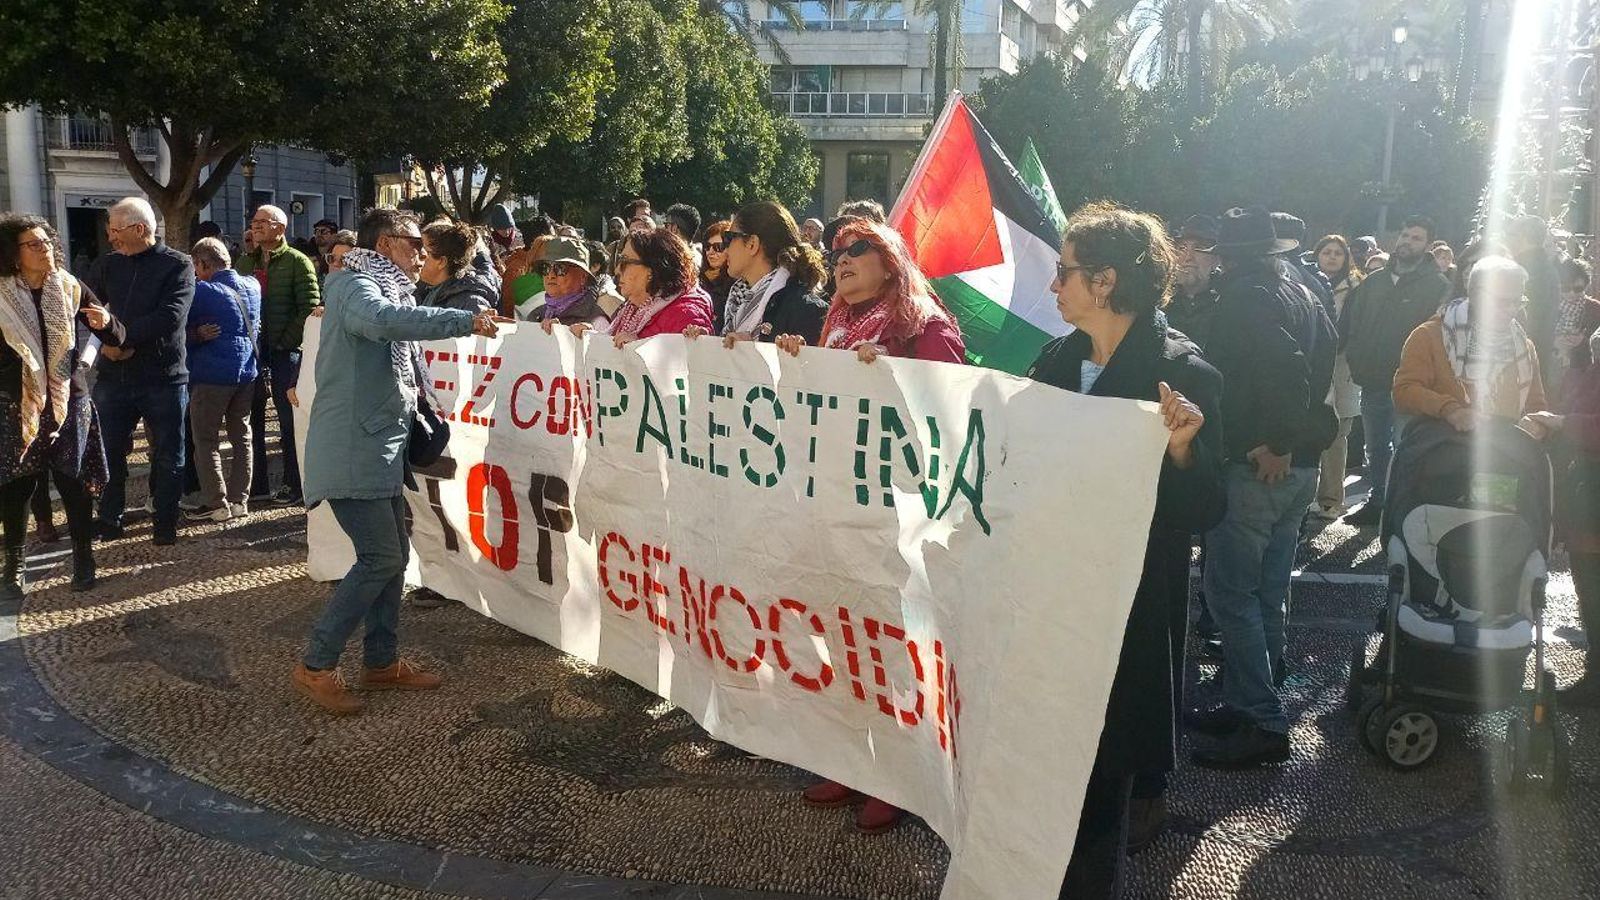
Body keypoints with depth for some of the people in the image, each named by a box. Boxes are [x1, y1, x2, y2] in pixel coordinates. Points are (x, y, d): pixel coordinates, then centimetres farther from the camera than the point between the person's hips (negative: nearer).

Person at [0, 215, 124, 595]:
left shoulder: (72, 290, 0)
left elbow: (117, 338, -2)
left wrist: (106, 322, -24)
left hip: (70, 402, 0)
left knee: (73, 480, 1)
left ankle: (83, 556, 12)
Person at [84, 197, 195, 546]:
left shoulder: (177, 265, -5)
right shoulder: (107, 265, 10)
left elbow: (171, 315, -17)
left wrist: (122, 337, -16)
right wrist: (107, 340, -14)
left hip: (164, 376, -4)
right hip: (113, 374, 4)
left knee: (168, 454, 5)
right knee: (108, 450, 8)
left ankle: (166, 523, 18)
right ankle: (108, 520, 23)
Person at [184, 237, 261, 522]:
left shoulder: (202, 290, -12)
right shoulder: (252, 286, 6)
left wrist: (198, 335, 12)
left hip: (212, 373, -6)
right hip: (248, 370, 6)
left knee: (206, 441, 4)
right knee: (242, 437, 13)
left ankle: (216, 504, 4)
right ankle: (239, 499, 16)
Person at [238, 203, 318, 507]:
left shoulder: (297, 262, -3)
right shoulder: (245, 263, 14)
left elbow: (310, 307, -10)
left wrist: (286, 340, -13)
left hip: (285, 349, -6)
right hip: (251, 346, 6)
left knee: (288, 418, 0)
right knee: (252, 417, 10)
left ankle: (293, 485, 8)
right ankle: (255, 483, 19)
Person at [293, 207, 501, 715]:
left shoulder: (382, 288, 21)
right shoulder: (355, 286, -12)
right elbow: (386, 319, -35)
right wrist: (466, 322, -34)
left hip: (380, 448, 10)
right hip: (352, 449, -10)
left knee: (393, 554, 12)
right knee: (381, 558, -11)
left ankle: (380, 661, 22)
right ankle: (315, 667, -1)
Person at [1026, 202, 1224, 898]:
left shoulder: (1183, 376, -12)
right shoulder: (1058, 358, 6)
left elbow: (1202, 513, -13)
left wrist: (1180, 449, -30)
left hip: (1126, 610, -5)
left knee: (1096, 769, 7)